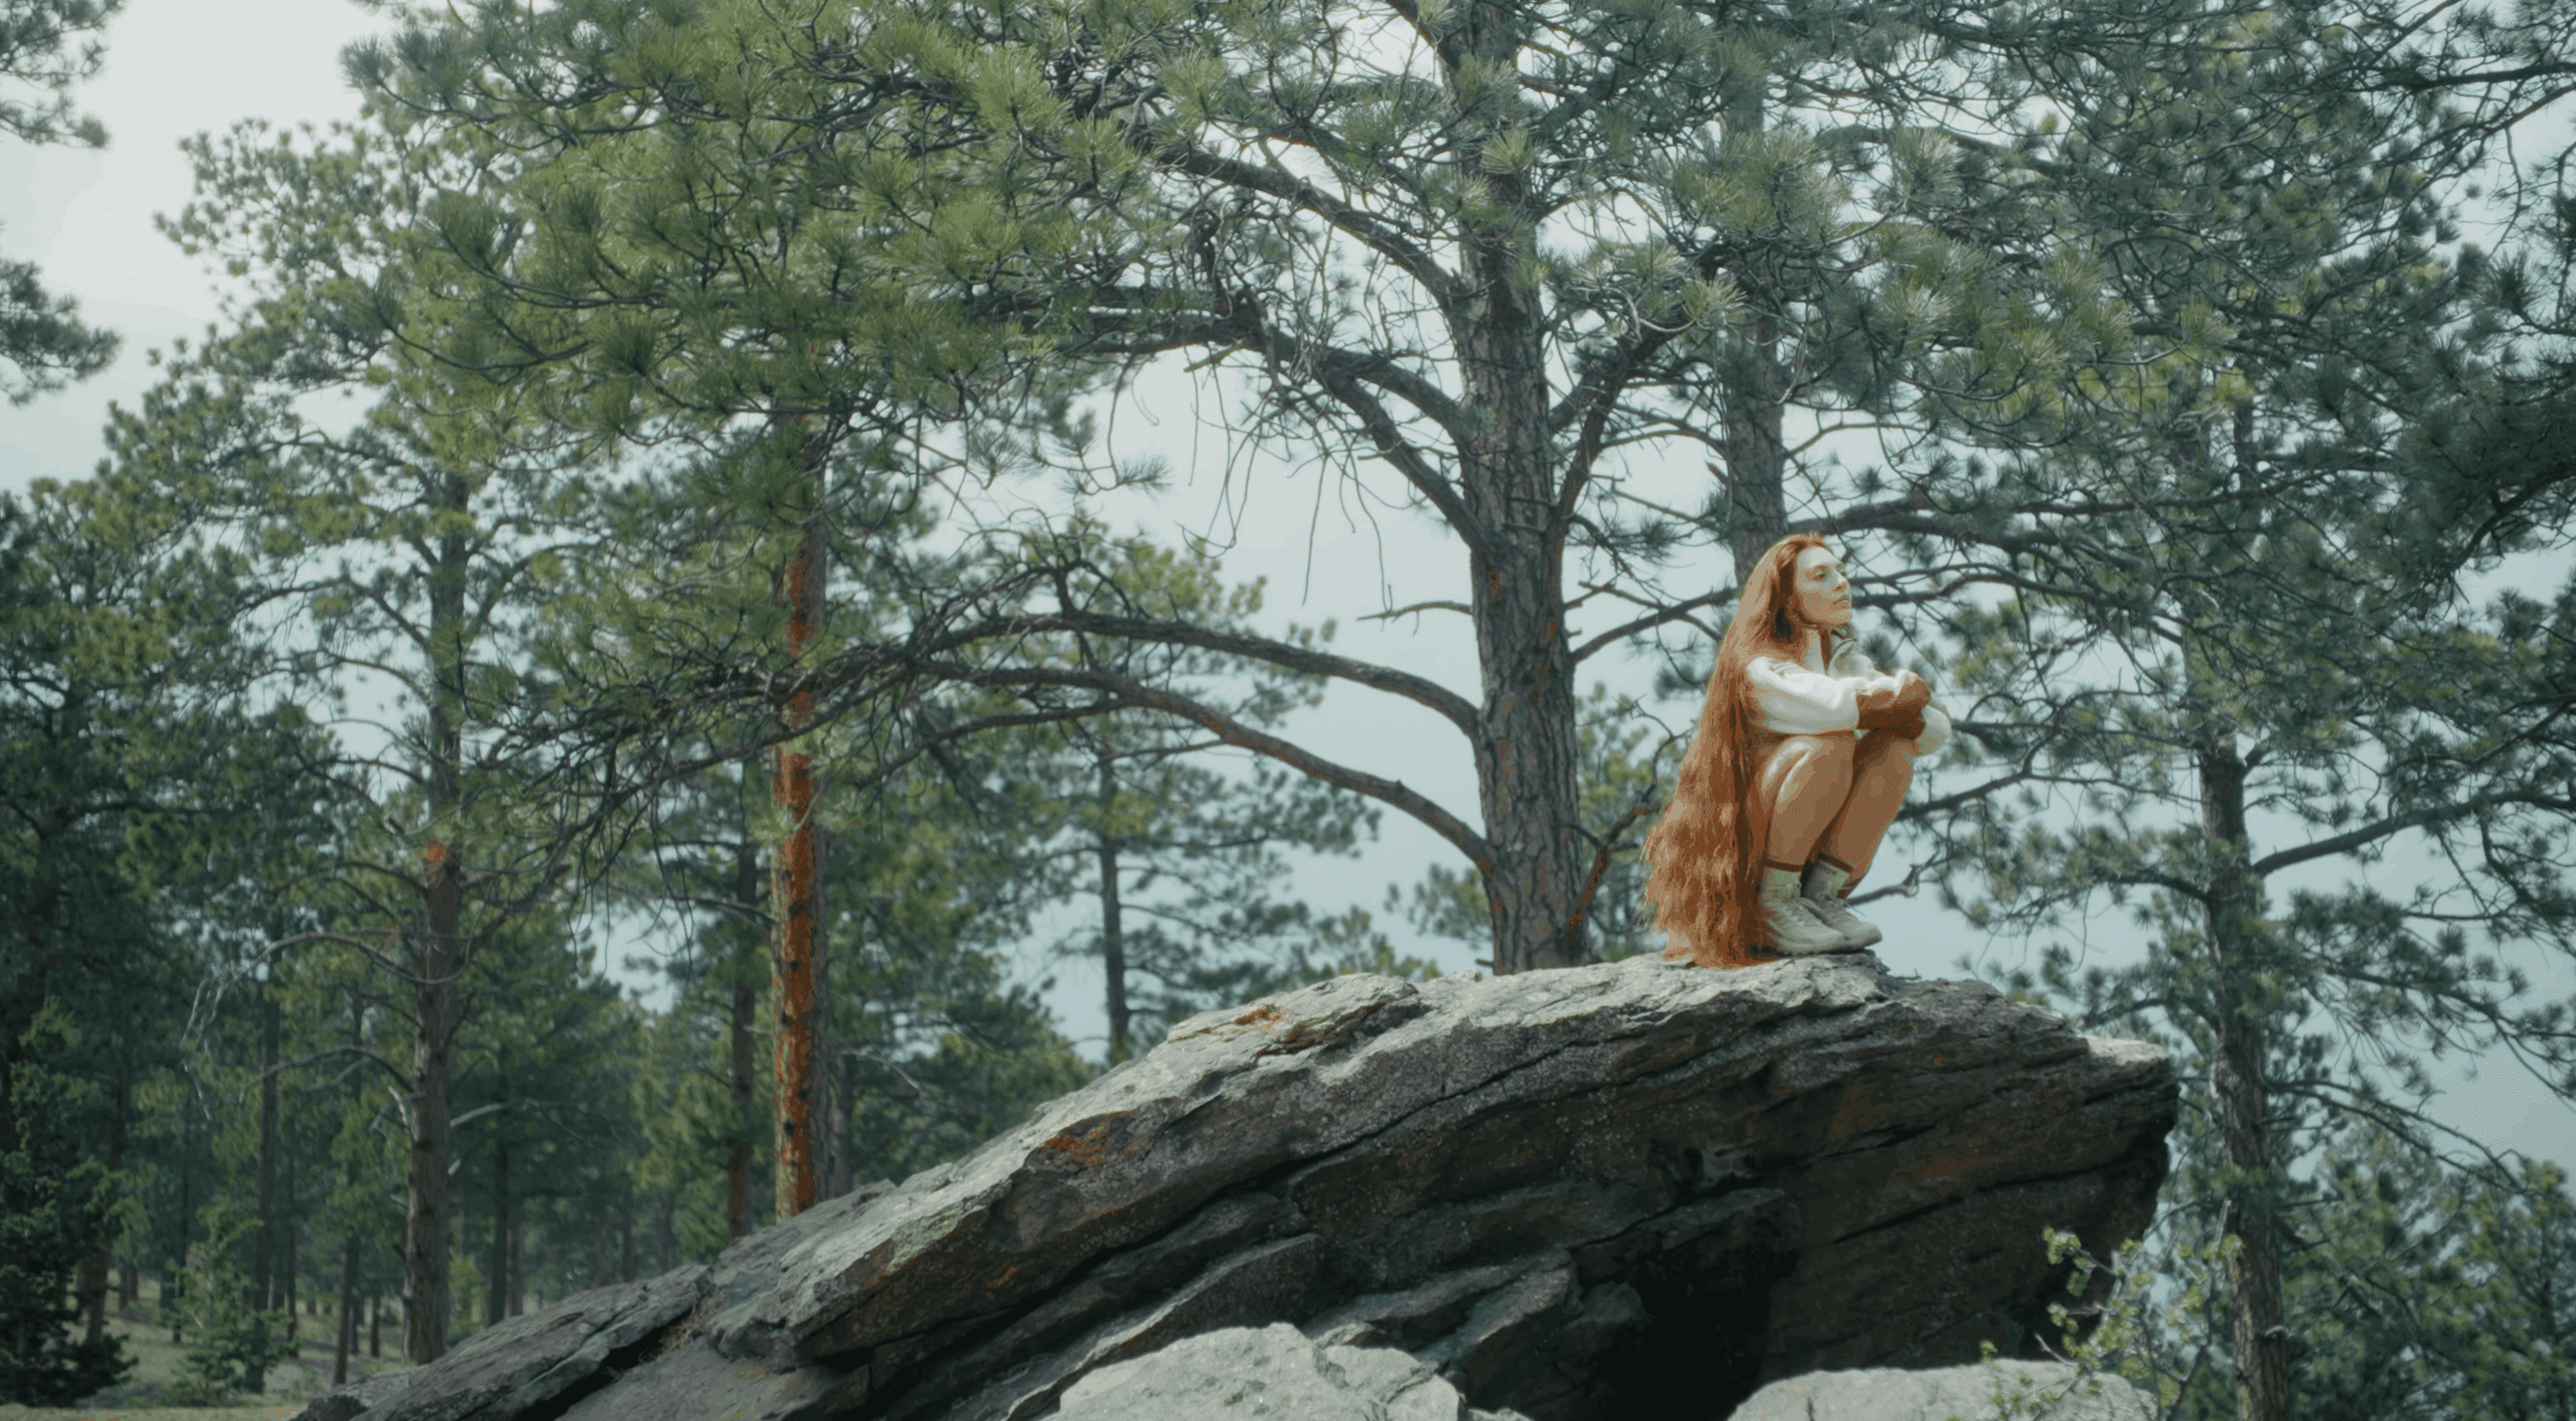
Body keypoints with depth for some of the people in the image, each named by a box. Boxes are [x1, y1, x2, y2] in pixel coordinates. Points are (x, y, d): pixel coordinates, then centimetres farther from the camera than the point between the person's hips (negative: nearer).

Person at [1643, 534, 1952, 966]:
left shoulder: (1845, 659, 6)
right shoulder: (1759, 667, -17)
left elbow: (1937, 728, -4)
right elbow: (1835, 707, -37)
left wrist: (1871, 704, -23)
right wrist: (1902, 690, -17)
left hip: (1808, 849, 7)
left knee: (1892, 748, -14)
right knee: (1829, 744, -30)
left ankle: (1823, 897, -7)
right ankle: (1773, 909, -17)